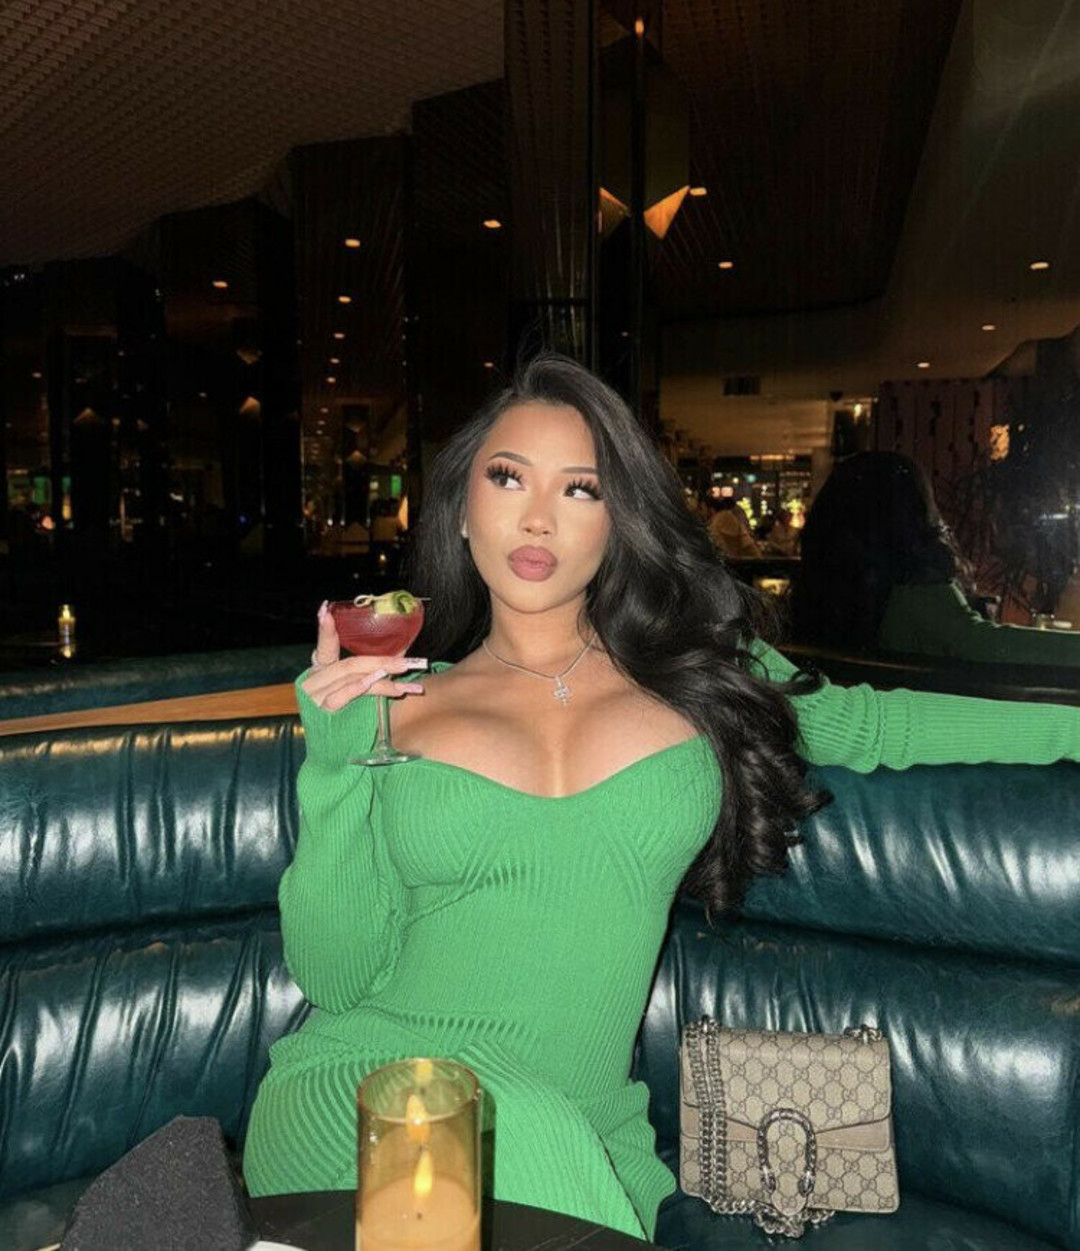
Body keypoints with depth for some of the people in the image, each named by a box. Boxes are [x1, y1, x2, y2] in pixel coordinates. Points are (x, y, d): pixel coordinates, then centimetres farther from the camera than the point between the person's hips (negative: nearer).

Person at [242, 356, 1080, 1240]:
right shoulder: (396, 708, 3)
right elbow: (334, 978, 1)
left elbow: (864, 723, 20)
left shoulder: (698, 670, 5)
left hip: (587, 1134, 1)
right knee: (522, 1122, -31)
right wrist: (335, 767, -12)